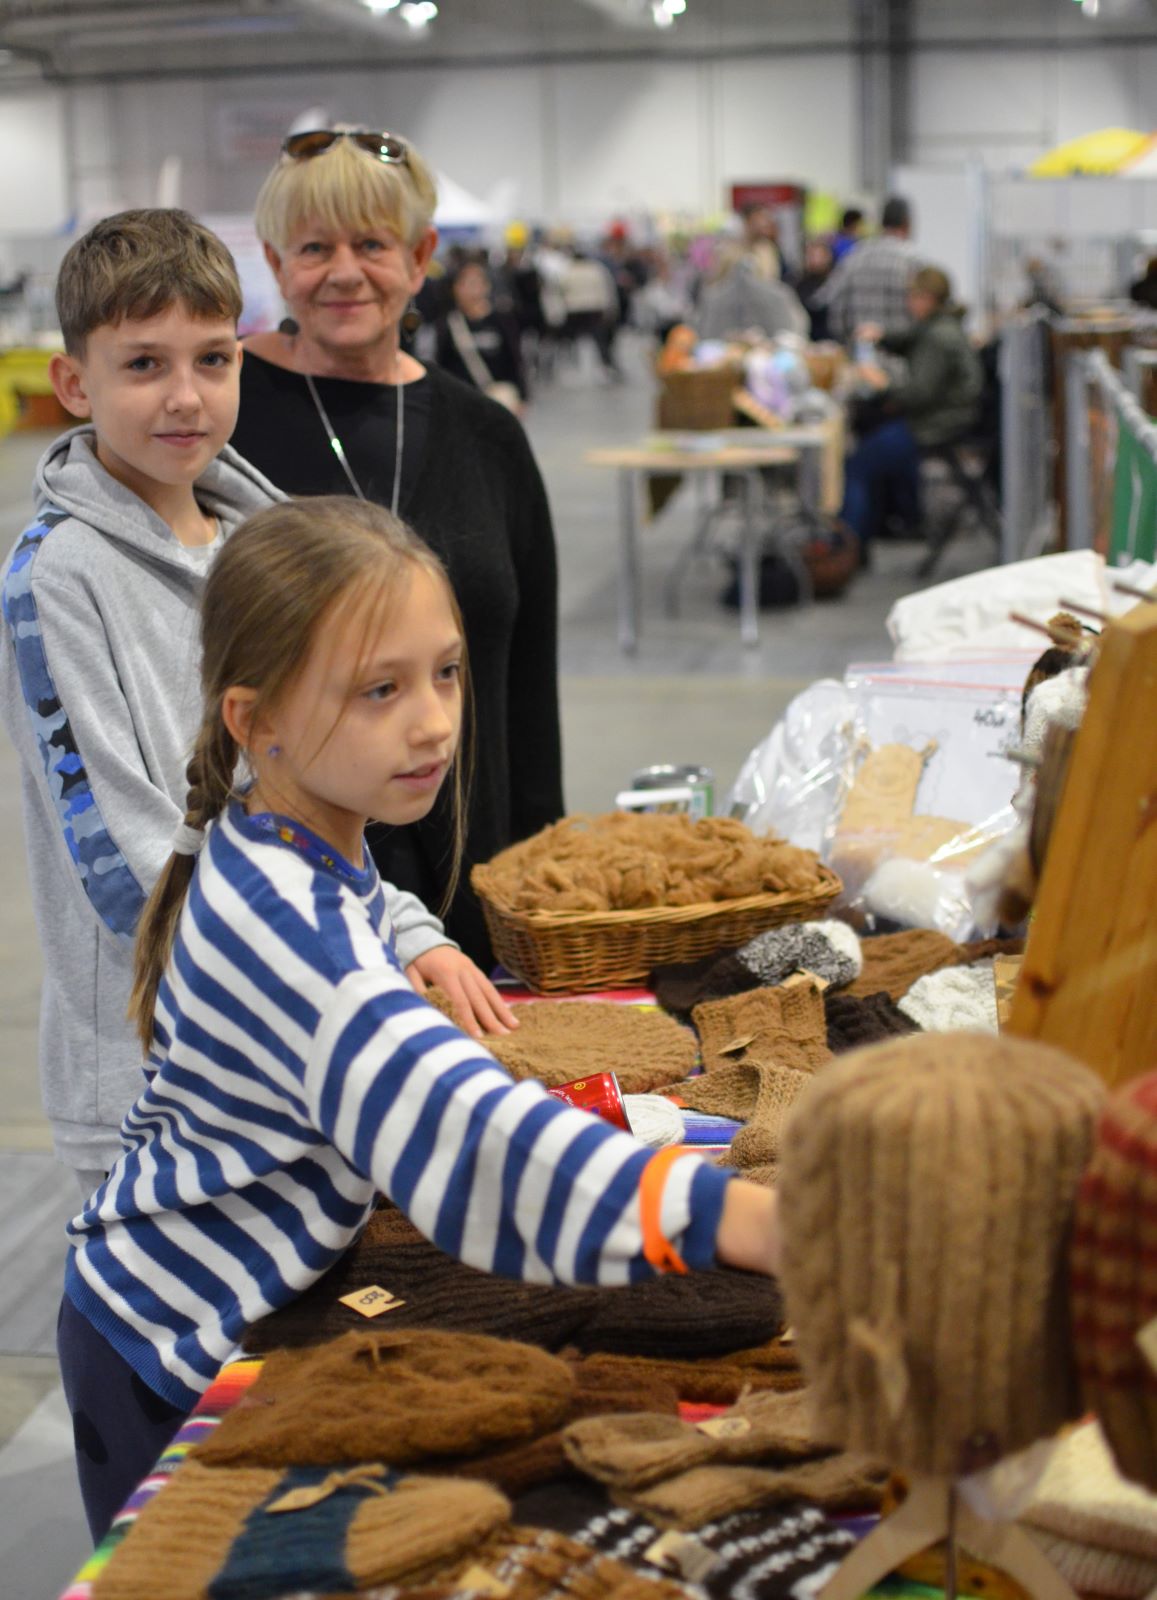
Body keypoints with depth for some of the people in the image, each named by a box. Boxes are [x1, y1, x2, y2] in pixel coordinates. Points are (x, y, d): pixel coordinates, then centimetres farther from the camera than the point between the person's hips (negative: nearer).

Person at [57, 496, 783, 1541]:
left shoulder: (299, 850, -2)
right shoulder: (284, 923, -34)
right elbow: (458, 1132, -49)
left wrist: (418, 945, 2)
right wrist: (742, 1220, -58)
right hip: (172, 1365, -9)